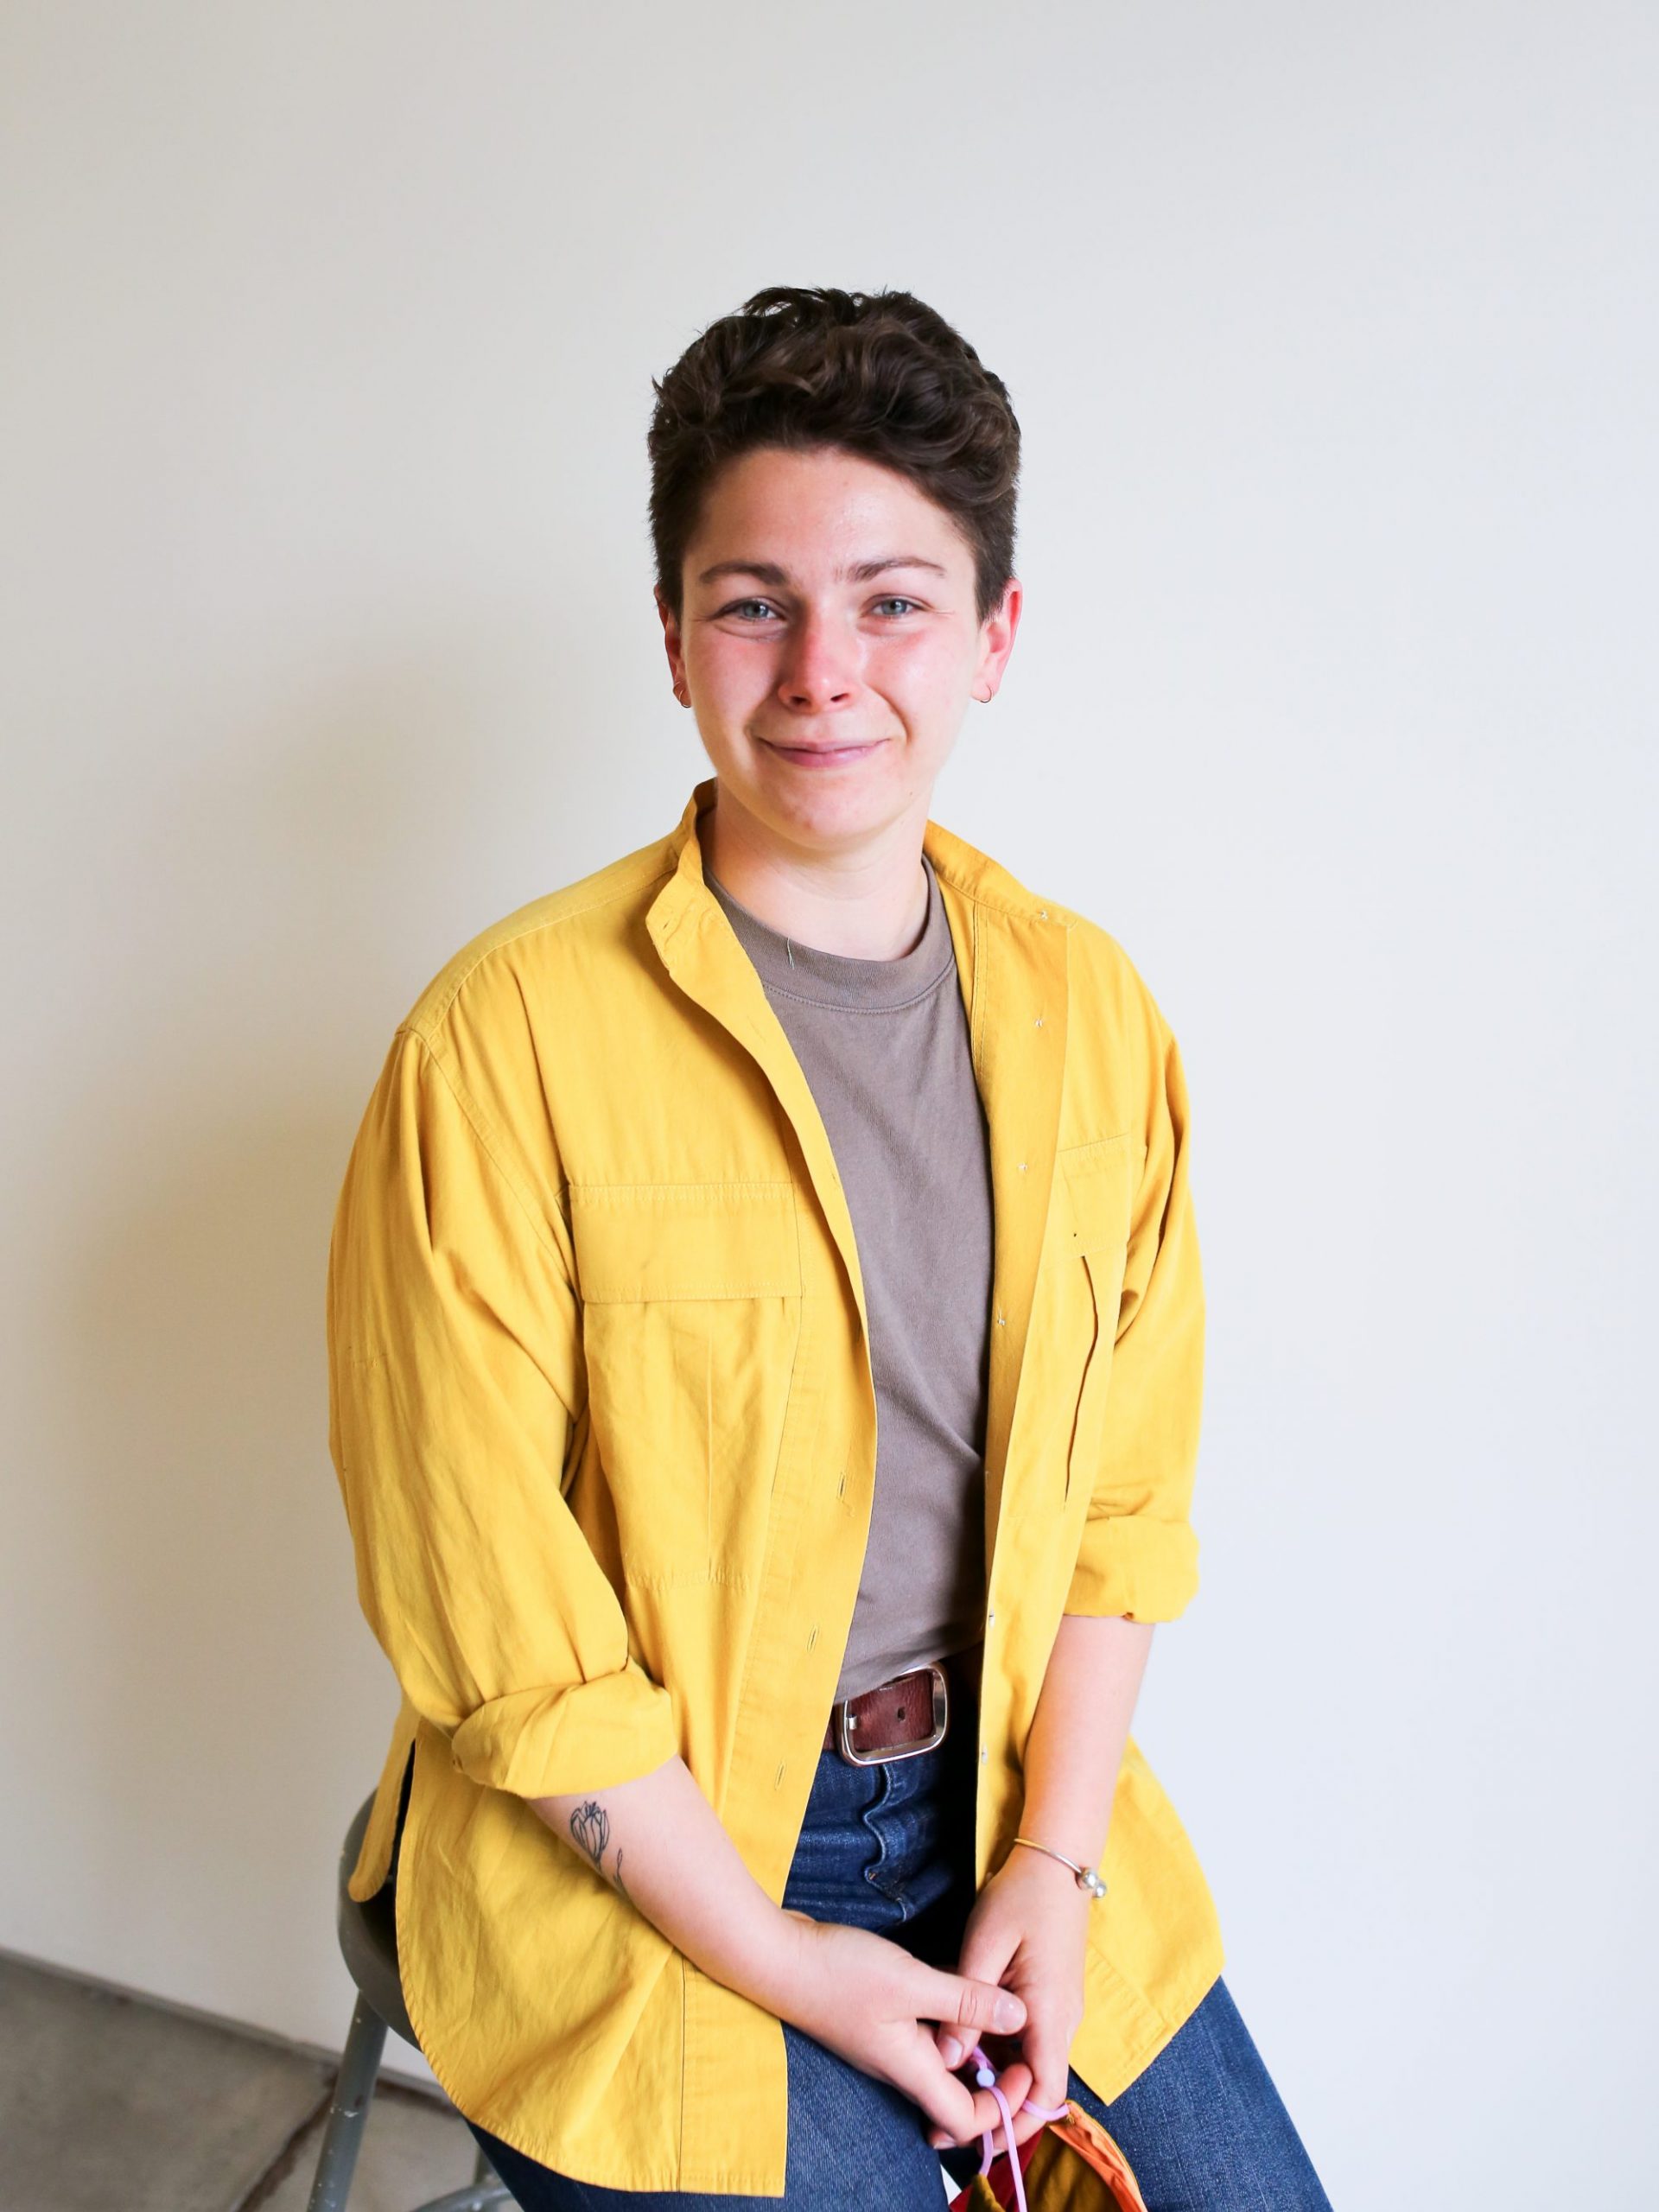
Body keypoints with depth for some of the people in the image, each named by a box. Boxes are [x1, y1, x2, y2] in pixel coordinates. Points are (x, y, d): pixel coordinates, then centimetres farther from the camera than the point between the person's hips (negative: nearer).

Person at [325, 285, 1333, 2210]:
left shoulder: (1088, 1008, -2)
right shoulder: (505, 1041, -18)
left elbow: (1125, 1494, 3)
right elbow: (490, 1614, -14)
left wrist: (1057, 1854, -6)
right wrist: (785, 1959, -11)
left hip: (1004, 1791, 4)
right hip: (640, 1849, -4)